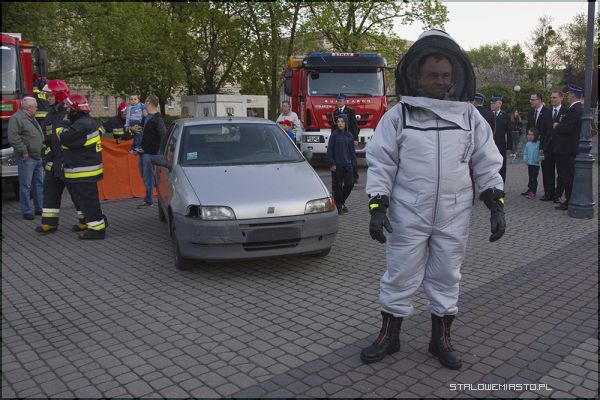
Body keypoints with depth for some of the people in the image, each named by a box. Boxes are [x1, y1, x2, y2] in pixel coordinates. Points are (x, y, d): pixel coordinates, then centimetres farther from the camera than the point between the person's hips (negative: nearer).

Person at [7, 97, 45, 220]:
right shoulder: (16, 118, -11)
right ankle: (26, 211, 6)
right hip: (27, 159, -9)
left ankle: (39, 208, 21)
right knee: (26, 186, -1)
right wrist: (23, 152, -19)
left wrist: (42, 151, 17)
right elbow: (13, 137, -20)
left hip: (38, 158, 9)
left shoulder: (32, 118, 18)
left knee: (39, 184, 12)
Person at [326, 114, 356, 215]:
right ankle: (339, 206, 15)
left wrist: (353, 163, 6)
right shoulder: (334, 135, -5)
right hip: (337, 165, -4)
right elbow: (329, 150, -7)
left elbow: (352, 150, 12)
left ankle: (342, 202, 26)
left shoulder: (349, 135, 7)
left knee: (350, 183, 5)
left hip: (347, 164, 4)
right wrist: (331, 164, -12)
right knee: (337, 185, 2)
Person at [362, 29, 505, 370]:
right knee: (400, 275, 8)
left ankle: (442, 339, 30)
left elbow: (488, 163, 8)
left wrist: (497, 205, 1)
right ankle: (389, 336, 26)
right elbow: (381, 164, -3)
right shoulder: (398, 115, -3)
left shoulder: (469, 115, 4)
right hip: (408, 215, -2)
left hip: (454, 217, 2)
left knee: (447, 276, 12)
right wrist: (378, 208, -10)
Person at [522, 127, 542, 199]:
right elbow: (525, 153, 13)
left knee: (534, 178, -3)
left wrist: (539, 159, -22)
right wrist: (525, 159, 0)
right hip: (529, 163, 5)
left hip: (536, 164, -5)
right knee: (530, 178, 17)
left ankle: (533, 192, 1)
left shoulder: (538, 143, -12)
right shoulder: (528, 144, 5)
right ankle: (530, 189, 28)